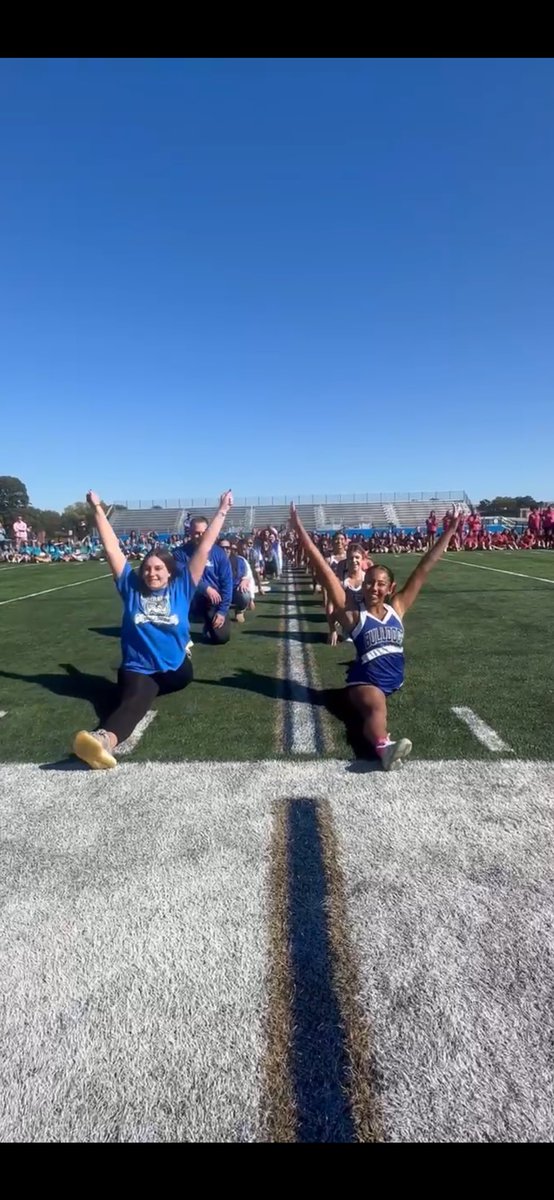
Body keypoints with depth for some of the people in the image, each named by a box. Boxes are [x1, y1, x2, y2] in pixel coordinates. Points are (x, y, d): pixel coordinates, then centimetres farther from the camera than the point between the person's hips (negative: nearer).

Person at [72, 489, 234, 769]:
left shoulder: (181, 587, 1)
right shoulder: (131, 587, 3)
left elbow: (204, 548, 0)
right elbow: (111, 548, 3)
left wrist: (222, 511, 1)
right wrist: (97, 509, 4)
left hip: (175, 670, 5)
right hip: (137, 669, -5)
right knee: (135, 699, -32)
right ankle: (105, 739, -58)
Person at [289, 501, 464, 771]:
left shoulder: (397, 609, 9)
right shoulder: (353, 616, -1)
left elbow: (424, 568, 8)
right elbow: (325, 572, -9)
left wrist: (449, 530, 10)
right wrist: (300, 530, -14)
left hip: (393, 680, 3)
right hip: (365, 681, -3)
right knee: (376, 707, -32)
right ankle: (384, 746, -62)